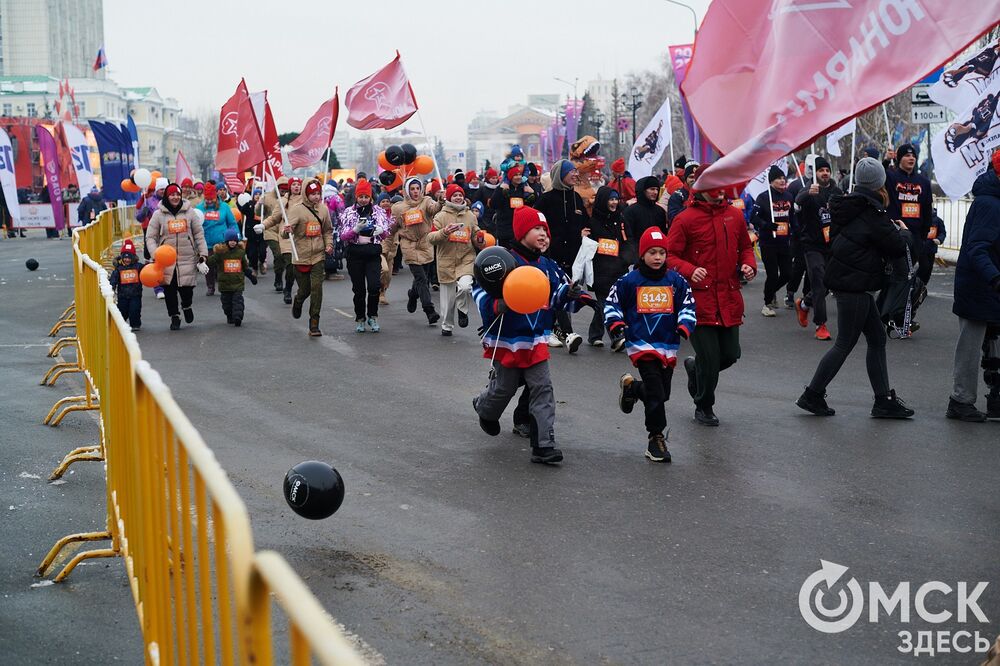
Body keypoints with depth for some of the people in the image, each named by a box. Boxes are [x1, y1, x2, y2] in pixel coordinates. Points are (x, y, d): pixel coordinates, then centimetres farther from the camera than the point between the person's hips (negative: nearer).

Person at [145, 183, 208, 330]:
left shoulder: (189, 212, 6)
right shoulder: (159, 214, 3)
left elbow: (199, 235, 8)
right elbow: (150, 237, 2)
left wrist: (203, 256, 3)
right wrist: (155, 255, -13)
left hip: (188, 259, 0)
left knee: (187, 288, -1)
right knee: (169, 290, 2)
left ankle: (187, 306, 32)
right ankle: (174, 317, 20)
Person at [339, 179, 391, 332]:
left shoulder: (379, 211, 7)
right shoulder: (348, 213, 4)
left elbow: (387, 232, 8)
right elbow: (343, 236, -2)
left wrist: (381, 230, -15)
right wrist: (356, 229, -21)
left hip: (373, 253, 0)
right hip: (354, 254, 0)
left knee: (374, 285, -14)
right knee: (359, 289, 4)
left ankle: (372, 316, 6)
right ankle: (360, 319, 18)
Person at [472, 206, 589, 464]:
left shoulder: (548, 266, 7)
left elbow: (558, 295, 12)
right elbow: (480, 291, -14)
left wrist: (572, 295, -9)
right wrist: (498, 304, -31)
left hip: (536, 340, 5)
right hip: (506, 339, -5)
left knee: (542, 389, -4)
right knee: (505, 387, 11)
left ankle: (544, 445, -4)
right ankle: (485, 409, 48)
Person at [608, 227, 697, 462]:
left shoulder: (676, 280, 3)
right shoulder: (630, 281, -3)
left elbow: (688, 305, 7)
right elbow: (612, 304, 6)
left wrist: (684, 327, -9)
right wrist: (617, 327, -7)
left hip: (668, 345, 4)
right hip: (641, 343, -4)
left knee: (662, 392, 11)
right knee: (656, 393, -11)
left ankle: (631, 387, 39)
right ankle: (656, 438, 0)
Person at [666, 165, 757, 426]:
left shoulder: (734, 215, 8)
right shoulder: (685, 219, -7)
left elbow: (745, 247, 21)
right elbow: (669, 255, -7)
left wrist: (748, 265, 1)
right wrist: (689, 271, -24)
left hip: (729, 299, 5)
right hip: (700, 299, -5)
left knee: (730, 354, 8)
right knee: (709, 358, -2)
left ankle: (694, 367, 40)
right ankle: (704, 407, 21)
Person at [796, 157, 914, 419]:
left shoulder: (849, 205, 9)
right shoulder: (873, 213, -17)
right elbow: (898, 248, -15)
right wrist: (904, 231, 8)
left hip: (846, 280, 9)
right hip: (854, 286, -9)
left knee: (877, 338, 12)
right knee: (844, 345, 0)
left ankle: (884, 400, 15)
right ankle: (812, 395, 8)